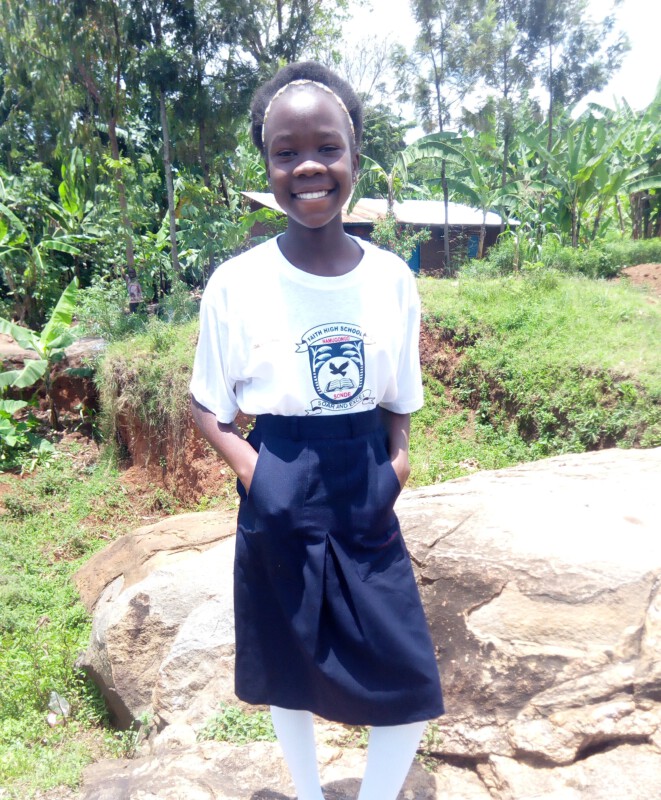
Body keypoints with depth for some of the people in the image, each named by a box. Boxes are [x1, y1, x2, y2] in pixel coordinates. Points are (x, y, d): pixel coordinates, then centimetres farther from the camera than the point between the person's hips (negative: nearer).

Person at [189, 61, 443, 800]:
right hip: (281, 508, -2)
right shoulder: (235, 283, -10)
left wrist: (397, 459, -7)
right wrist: (247, 462, -16)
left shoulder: (392, 279, -3)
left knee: (410, 690, 8)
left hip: (367, 504, 2)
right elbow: (206, 406, 0)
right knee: (289, 674, 17)